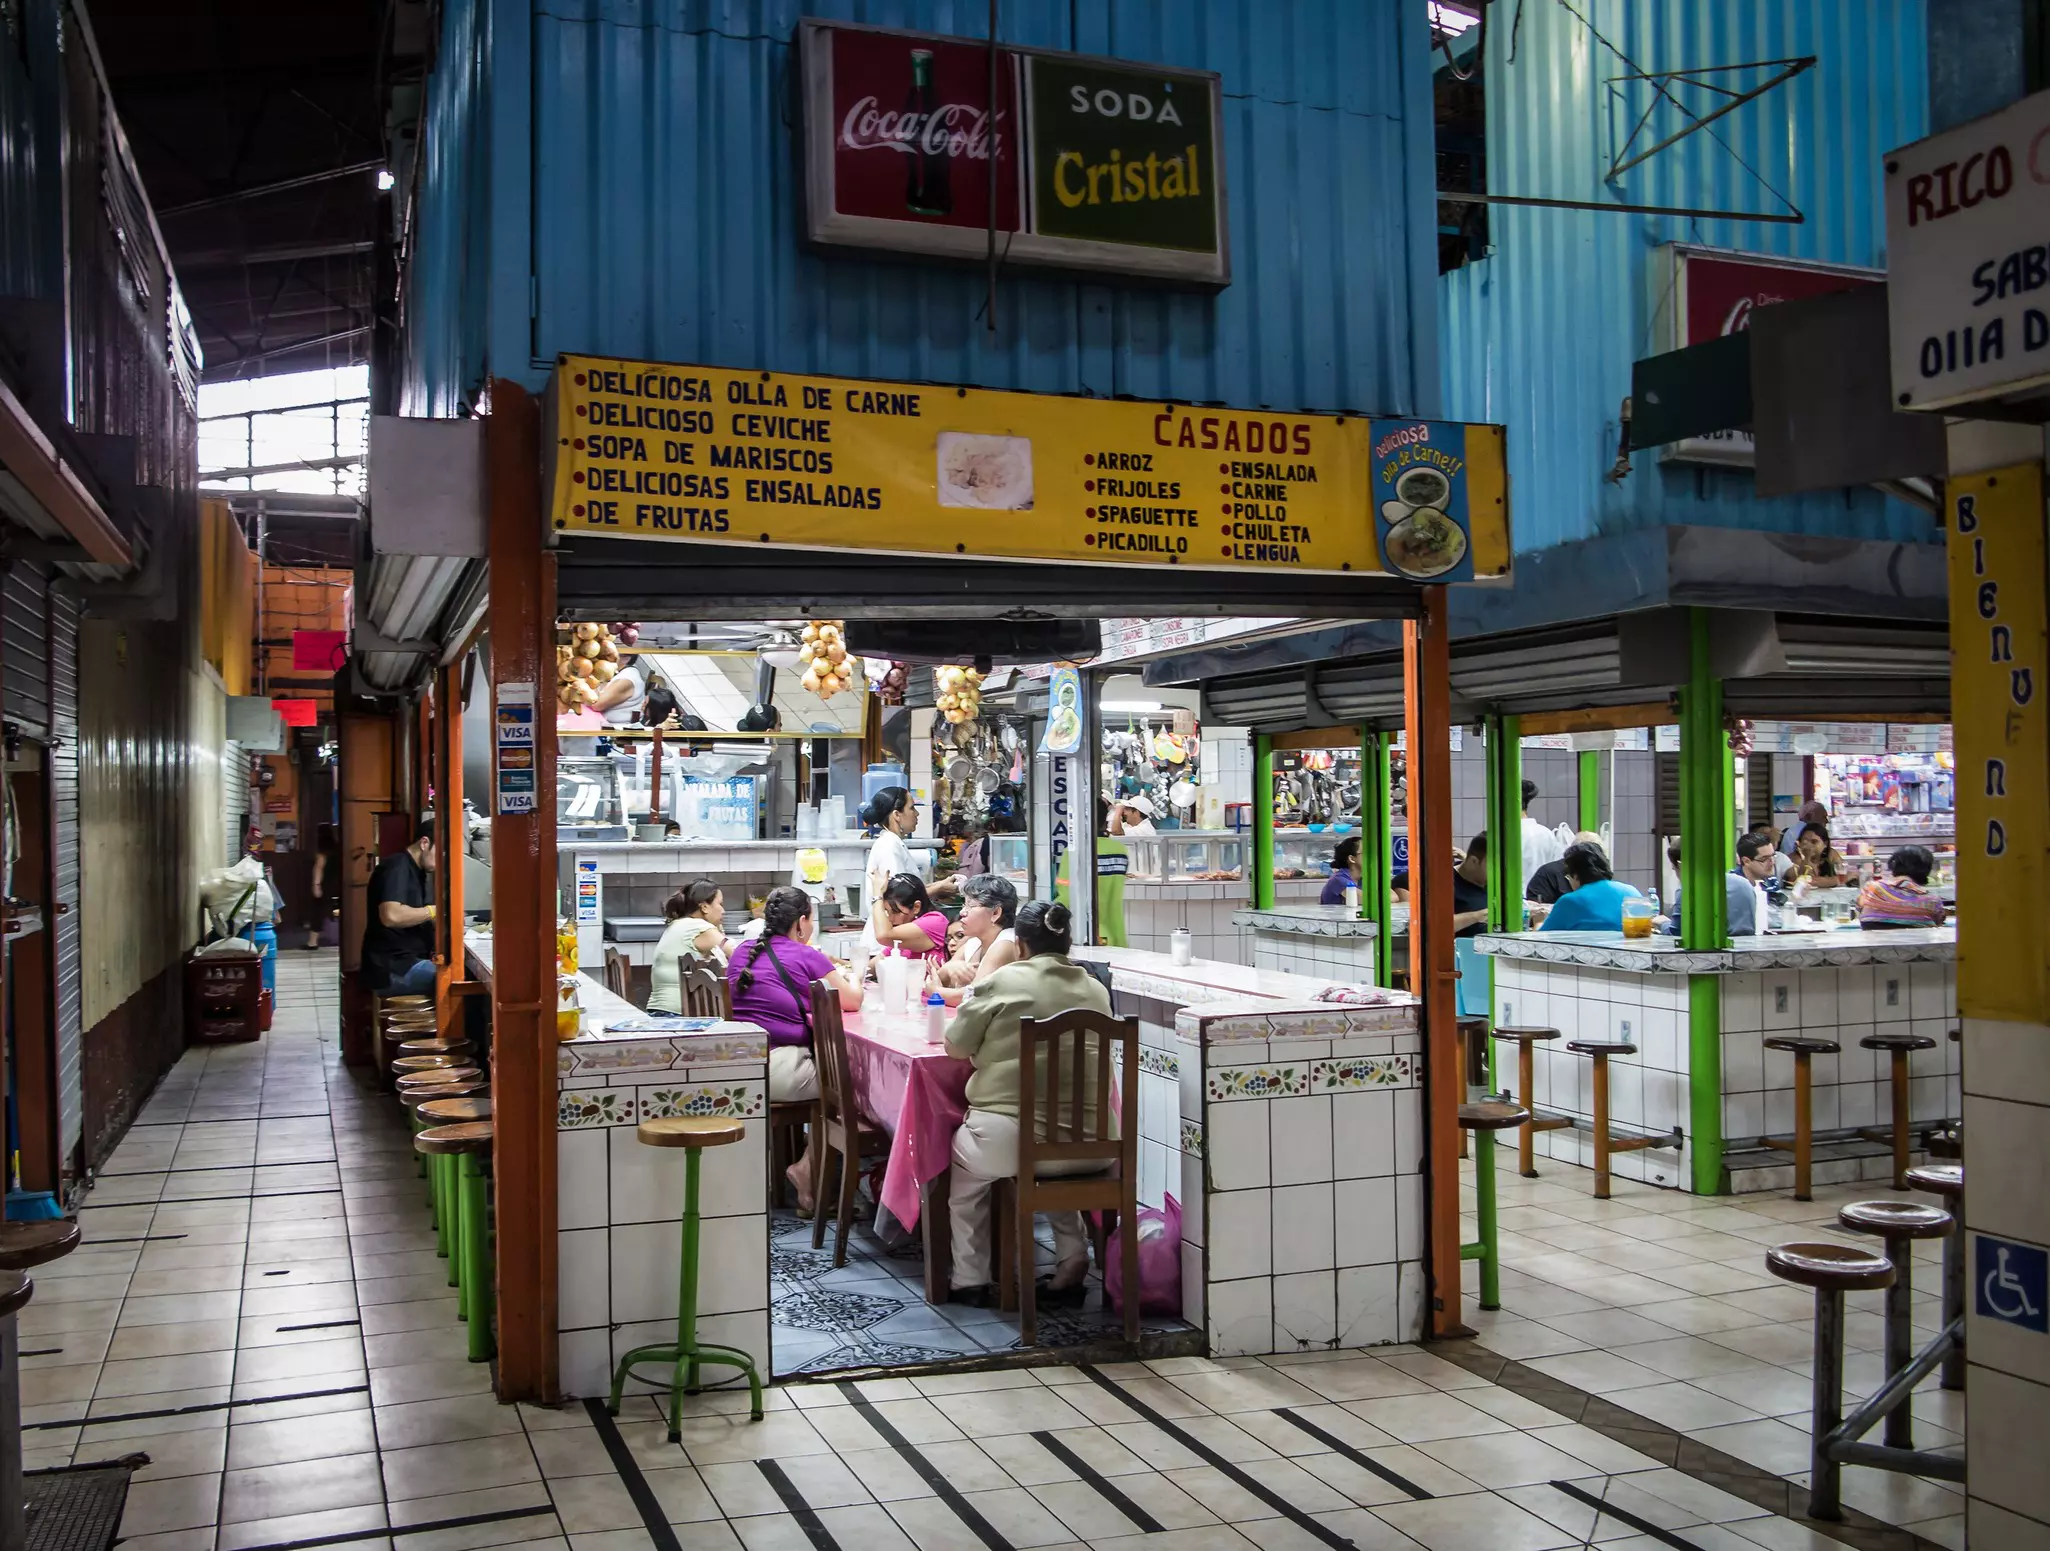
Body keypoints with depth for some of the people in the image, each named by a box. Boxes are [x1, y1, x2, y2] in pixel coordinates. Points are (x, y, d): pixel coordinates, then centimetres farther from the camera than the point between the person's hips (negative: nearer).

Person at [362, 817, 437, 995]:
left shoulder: (416, 870, 17)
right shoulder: (397, 867, -13)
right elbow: (391, 916, -28)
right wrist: (434, 911, -17)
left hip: (408, 961, 10)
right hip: (392, 969, -10)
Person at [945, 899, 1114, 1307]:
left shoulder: (1005, 982, -6)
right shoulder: (1096, 990, 5)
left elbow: (956, 1045, 2)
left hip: (1007, 1138, -4)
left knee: (965, 1166, 29)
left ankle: (971, 1280, 28)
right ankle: (1072, 1256, 24)